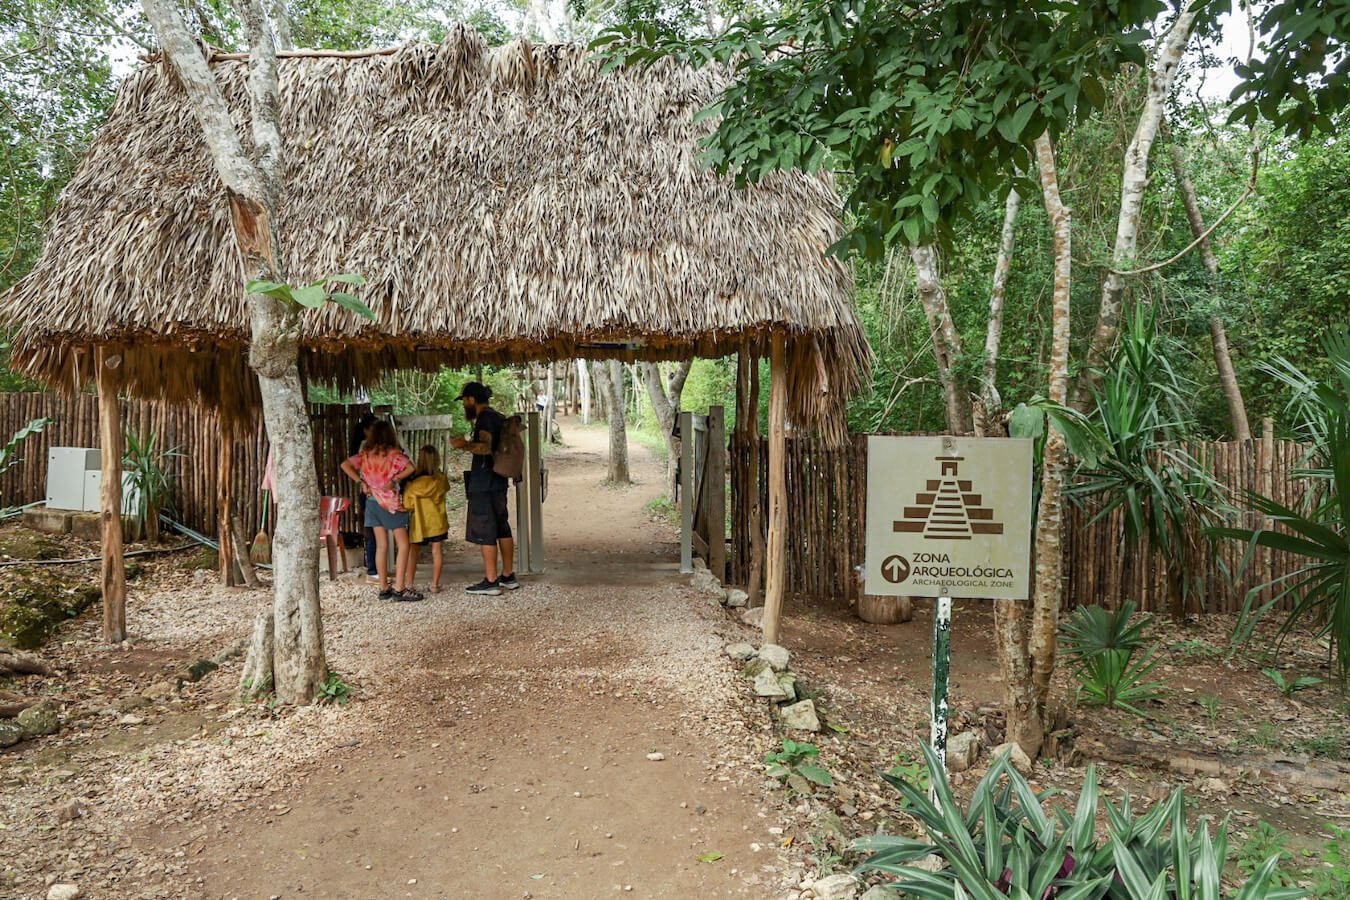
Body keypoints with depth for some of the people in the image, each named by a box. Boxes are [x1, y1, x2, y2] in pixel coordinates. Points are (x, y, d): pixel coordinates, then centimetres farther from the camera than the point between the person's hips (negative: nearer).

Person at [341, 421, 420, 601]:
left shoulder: (366, 454, 3)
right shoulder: (393, 453, -10)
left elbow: (345, 465, -3)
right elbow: (410, 468, -24)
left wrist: (361, 482, -3)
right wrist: (394, 480, -14)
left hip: (372, 501, 5)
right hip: (391, 503, -5)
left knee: (381, 546, 10)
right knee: (403, 545, 0)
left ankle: (384, 588, 13)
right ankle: (399, 588, -6)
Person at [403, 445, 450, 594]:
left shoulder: (412, 481, -14)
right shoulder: (441, 479, -10)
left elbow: (407, 504, -7)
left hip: (418, 521, -1)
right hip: (437, 521, 1)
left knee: (413, 552, 10)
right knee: (436, 551, 7)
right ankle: (435, 584, 7)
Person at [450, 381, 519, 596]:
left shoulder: (485, 418, -13)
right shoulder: (498, 417, 16)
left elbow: (485, 447, -26)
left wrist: (463, 445, -15)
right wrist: (468, 443, 26)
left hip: (483, 483, -10)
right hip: (498, 481, 10)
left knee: (485, 533, -5)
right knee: (502, 529, 13)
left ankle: (491, 581, -2)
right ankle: (508, 576, 20)